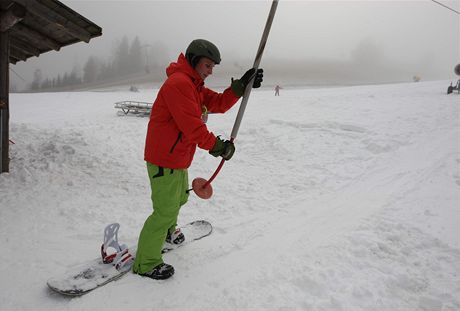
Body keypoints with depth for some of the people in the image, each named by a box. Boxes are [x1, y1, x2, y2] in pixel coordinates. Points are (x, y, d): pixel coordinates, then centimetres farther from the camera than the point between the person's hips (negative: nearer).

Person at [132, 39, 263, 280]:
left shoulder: (193, 86, 14)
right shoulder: (179, 83, -20)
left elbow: (219, 103, 7)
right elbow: (192, 126, -27)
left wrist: (241, 85, -6)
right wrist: (218, 146, -18)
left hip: (177, 158, 10)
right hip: (164, 160, -10)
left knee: (180, 197, 27)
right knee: (166, 210, -2)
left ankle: (167, 231, 53)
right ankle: (145, 264, 13)